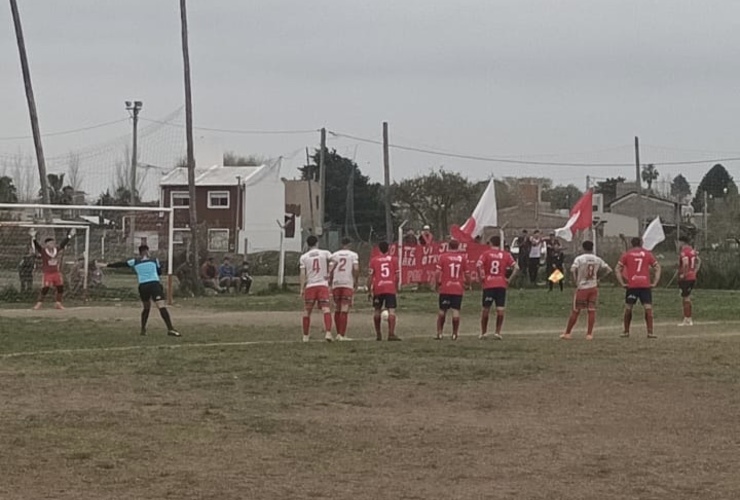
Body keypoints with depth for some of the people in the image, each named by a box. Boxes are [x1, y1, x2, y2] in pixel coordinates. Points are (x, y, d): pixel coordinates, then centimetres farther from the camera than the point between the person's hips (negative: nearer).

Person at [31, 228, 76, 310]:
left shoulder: (58, 250, 2)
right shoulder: (43, 251, -8)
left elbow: (63, 243, 3)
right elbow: (36, 246, -19)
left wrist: (70, 236, -5)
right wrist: (33, 238, -35)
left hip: (57, 273, 4)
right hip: (47, 274, -4)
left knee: (60, 288, 5)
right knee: (45, 289, -9)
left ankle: (58, 303, 20)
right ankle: (39, 303, 5)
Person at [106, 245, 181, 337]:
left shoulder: (135, 262, 14)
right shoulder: (155, 260, 13)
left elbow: (121, 264, 16)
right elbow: (159, 272, 23)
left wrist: (108, 265, 24)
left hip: (143, 286, 2)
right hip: (155, 284, -2)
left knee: (146, 307, 25)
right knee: (162, 306, -13)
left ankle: (143, 329, 24)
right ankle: (170, 329, -26)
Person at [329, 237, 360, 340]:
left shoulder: (335, 255, 9)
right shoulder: (353, 255, 3)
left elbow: (331, 270, 1)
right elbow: (356, 269, -9)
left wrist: (330, 282, 10)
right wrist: (355, 282, 3)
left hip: (336, 284, 3)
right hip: (348, 284, -3)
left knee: (337, 310, 13)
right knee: (345, 310, -4)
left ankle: (339, 334, 17)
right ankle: (342, 335, -10)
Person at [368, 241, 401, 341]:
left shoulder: (374, 260, 2)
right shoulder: (393, 259, 4)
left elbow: (370, 276, -1)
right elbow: (397, 276, 4)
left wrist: (370, 290, 5)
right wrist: (395, 287, 17)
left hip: (378, 289, 1)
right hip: (390, 289, -1)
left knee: (377, 311, 14)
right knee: (391, 311, -6)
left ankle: (378, 334, 20)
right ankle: (391, 334, -18)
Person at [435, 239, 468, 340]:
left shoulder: (443, 257, -2)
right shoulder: (463, 258, 2)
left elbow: (438, 273, -6)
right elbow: (467, 274, 3)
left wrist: (436, 284, 6)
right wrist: (466, 283, 18)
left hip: (445, 289, 0)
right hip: (458, 289, 0)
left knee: (442, 311, 9)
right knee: (456, 311, 0)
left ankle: (439, 333, 8)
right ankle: (455, 334, -1)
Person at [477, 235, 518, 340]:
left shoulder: (486, 254, 0)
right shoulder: (506, 255, 5)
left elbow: (478, 265, -16)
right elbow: (516, 267, -3)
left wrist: (481, 277, -5)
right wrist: (510, 279, 3)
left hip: (488, 285, 0)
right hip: (501, 285, 0)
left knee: (485, 309, 10)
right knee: (500, 309, 1)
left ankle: (483, 332, 17)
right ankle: (498, 332, -4)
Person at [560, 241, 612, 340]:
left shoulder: (579, 259, -7)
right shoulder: (597, 259, 4)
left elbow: (572, 270, -22)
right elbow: (609, 270, 4)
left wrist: (575, 282, -9)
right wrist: (599, 279, 8)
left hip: (582, 288, -2)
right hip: (593, 287, 3)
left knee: (575, 311, 4)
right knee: (592, 310, 5)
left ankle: (567, 333, 11)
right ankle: (589, 334, 2)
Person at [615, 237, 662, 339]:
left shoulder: (626, 254, 7)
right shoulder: (648, 254, 10)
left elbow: (617, 270, 3)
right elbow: (657, 268, 9)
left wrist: (622, 283, 3)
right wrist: (655, 282, 7)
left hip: (631, 286, 0)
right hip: (646, 285, 0)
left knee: (628, 308, 12)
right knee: (648, 308, -1)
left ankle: (626, 331, 17)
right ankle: (650, 332, -7)